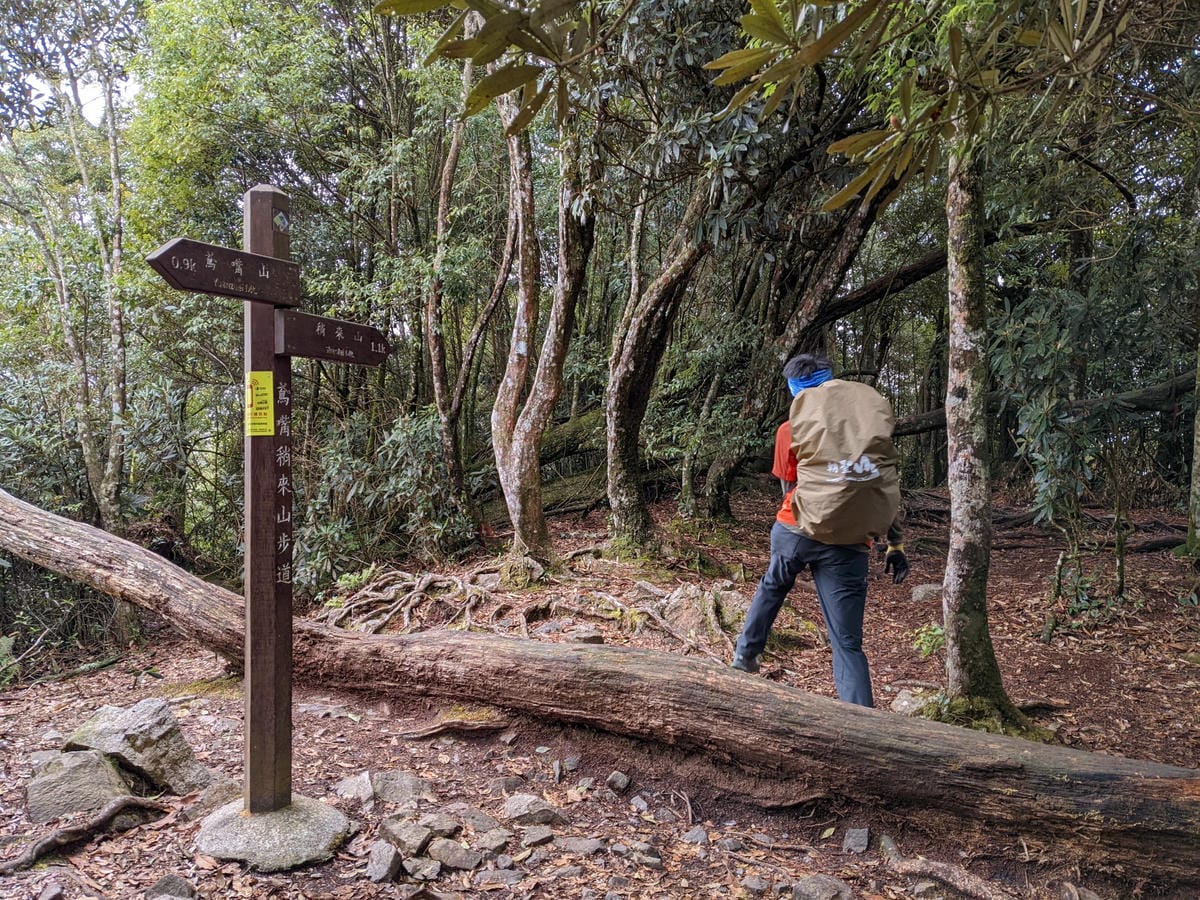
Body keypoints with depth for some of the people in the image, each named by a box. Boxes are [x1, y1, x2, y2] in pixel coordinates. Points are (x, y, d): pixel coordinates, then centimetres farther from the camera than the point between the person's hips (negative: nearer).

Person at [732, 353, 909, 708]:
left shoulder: (799, 414, 6)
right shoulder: (876, 402, 10)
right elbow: (889, 477, 9)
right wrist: (894, 543, 11)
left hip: (799, 528, 0)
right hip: (851, 542, 0)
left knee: (772, 586, 32)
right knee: (847, 644, 6)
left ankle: (746, 655, 45)